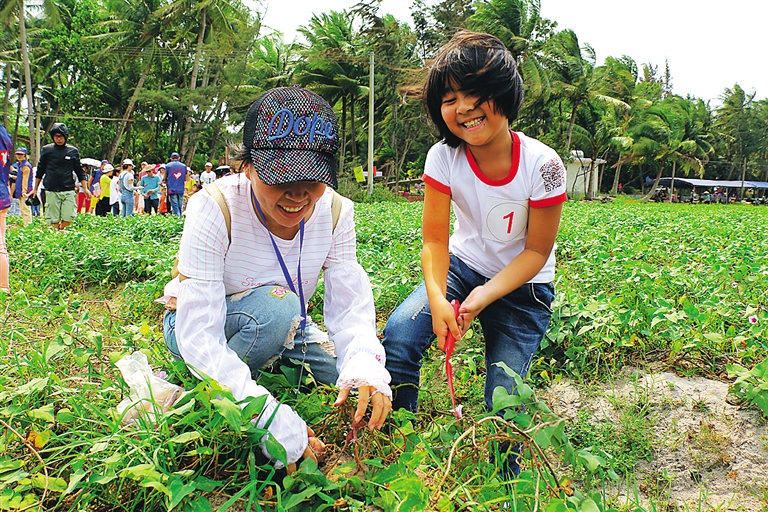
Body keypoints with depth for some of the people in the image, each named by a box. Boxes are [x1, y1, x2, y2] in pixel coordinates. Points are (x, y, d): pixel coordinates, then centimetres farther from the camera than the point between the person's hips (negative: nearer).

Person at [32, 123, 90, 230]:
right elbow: (40, 171, 14)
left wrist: (85, 188, 7)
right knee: (54, 220, 0)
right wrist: (35, 189, 17)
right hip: (51, 191, 0)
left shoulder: (73, 151, 6)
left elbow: (79, 172, 13)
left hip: (68, 191, 0)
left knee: (68, 218, -8)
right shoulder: (46, 150, 6)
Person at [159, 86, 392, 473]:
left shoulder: (334, 212, -17)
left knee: (366, 382, -11)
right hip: (195, 324, -4)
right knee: (276, 305, -35)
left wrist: (365, 363, -44)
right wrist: (275, 421, -47)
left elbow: (351, 307, -20)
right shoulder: (214, 210, -31)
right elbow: (199, 337, -37)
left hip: (285, 327, 5)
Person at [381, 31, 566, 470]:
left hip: (522, 285, -2)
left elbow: (536, 251, -14)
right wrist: (437, 299, -31)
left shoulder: (542, 165, -23)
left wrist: (486, 296, -26)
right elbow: (435, 239, -14)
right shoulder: (444, 158, -16)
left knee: (503, 401, -9)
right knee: (399, 337, -23)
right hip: (463, 265, 2)